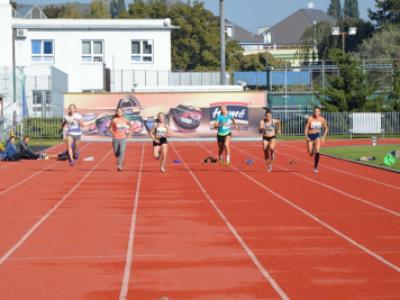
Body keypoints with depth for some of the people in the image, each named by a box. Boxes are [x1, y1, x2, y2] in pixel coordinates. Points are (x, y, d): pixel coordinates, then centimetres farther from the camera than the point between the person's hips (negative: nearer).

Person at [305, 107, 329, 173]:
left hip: (317, 136, 1)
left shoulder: (322, 120, -6)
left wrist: (324, 137, 0)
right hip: (310, 136, 0)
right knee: (310, 153, 2)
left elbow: (326, 128, 9)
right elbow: (306, 128, -11)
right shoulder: (310, 119, -14)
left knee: (317, 152, -17)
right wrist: (306, 137, -23)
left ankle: (316, 167, -4)